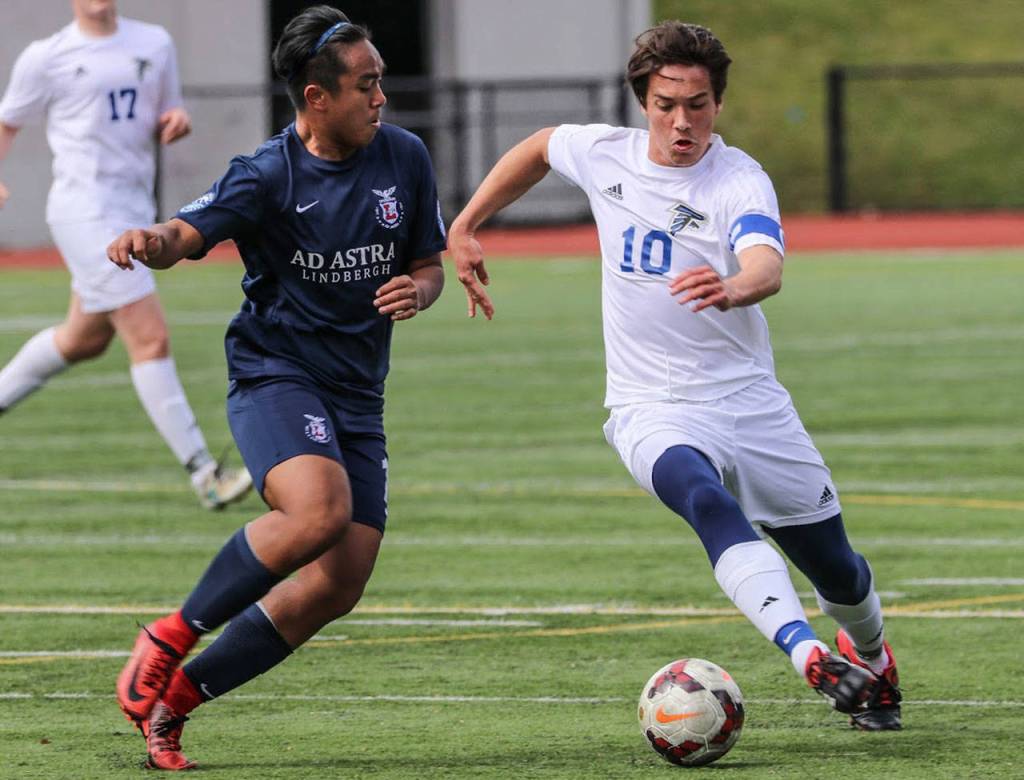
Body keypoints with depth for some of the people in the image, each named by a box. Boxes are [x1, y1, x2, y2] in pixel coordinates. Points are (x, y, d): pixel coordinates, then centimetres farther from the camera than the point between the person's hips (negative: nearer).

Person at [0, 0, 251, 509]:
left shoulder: (155, 45, 11)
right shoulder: (46, 59, -3)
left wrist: (175, 122, -4)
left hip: (136, 208, 7)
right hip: (85, 212, -7)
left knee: (85, 339, 18)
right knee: (150, 338, -14)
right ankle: (203, 474, -16)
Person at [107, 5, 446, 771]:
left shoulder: (404, 158, 2)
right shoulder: (268, 175, -12)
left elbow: (429, 265, 14)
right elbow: (188, 233, -26)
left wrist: (418, 291, -10)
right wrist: (151, 242, -50)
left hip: (358, 391, 6)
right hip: (274, 372, -6)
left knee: (339, 586, -3)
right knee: (318, 511, -33)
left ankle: (175, 697, 10)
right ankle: (167, 640, -14)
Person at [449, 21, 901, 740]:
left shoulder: (740, 181, -14)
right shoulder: (605, 154, 0)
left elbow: (767, 268, -35)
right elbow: (539, 147, 24)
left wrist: (734, 288, -58)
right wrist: (465, 228, 19)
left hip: (751, 403, -1)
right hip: (652, 408, 1)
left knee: (838, 571, 8)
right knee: (707, 499, -34)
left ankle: (872, 658, 45)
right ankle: (812, 659, -50)